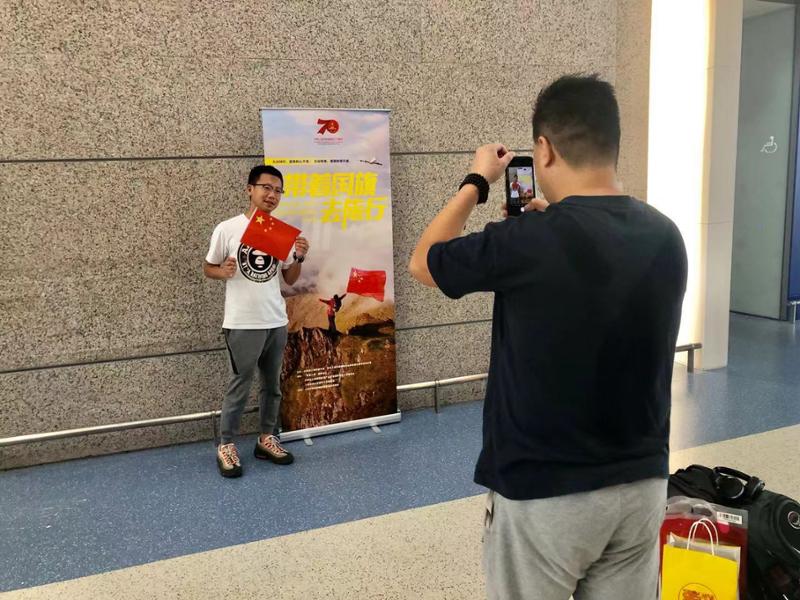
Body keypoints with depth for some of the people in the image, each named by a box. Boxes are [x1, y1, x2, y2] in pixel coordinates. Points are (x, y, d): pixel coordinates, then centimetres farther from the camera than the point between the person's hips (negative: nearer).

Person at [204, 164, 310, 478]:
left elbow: (289, 279, 10)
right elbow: (208, 268, 1)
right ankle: (226, 445, 18)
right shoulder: (227, 229, -7)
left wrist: (300, 258, -9)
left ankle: (267, 439, 29)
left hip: (276, 321, 5)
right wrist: (224, 272, -20)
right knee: (239, 386, 3)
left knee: (272, 384, 15)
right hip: (242, 324, -5)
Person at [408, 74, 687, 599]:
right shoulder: (666, 236, -4)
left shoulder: (526, 243, -22)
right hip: (643, 484, 6)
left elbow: (423, 263, -4)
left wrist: (477, 182, 6)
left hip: (546, 494, -5)